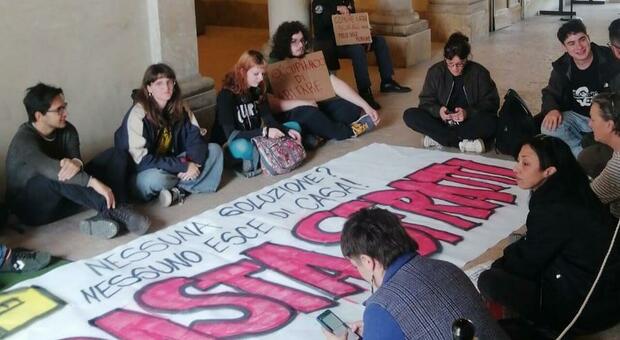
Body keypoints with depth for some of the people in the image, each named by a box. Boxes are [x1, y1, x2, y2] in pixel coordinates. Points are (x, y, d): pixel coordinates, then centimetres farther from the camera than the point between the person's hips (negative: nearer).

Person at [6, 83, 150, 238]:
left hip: (63, 200, 7)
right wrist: (94, 182, -48)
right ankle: (115, 210, -35)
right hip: (32, 206, -7)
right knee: (57, 175, -39)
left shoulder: (67, 130, -2)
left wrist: (75, 163, -44)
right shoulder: (24, 140, -22)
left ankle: (106, 215, -31)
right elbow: (48, 168, -39)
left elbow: (76, 158, -17)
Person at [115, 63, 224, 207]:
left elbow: (195, 137, -5)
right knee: (155, 179, -40)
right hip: (144, 174, -6)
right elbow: (142, 160, -26)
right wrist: (184, 167, -28)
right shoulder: (138, 114, -21)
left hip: (171, 165, 6)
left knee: (214, 150, -7)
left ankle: (179, 191, -20)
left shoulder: (179, 107, -3)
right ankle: (183, 183, -8)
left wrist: (193, 163, -27)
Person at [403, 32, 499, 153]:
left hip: (469, 122, -1)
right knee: (409, 115, -23)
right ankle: (462, 142, -29)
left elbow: (492, 103, -8)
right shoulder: (435, 72, -3)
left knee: (492, 122, -35)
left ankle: (438, 138, -29)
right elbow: (426, 102, -1)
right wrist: (438, 111, -25)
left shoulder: (479, 73, -7)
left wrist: (468, 113, -26)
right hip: (442, 121, 2)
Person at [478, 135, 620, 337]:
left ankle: (548, 327, -1)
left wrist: (497, 266, 6)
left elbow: (525, 265, -11)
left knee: (489, 281, -15)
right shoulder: (567, 193, 2)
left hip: (588, 309, -9)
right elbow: (533, 249, 13)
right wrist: (502, 262, 5)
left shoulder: (555, 211, -25)